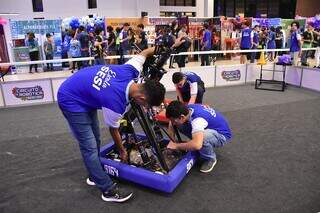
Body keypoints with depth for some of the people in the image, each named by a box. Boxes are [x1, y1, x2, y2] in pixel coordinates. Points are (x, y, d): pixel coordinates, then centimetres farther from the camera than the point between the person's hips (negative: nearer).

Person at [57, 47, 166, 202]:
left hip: (83, 92, 9)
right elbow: (113, 130, -13)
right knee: (90, 147, -8)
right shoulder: (115, 103, -33)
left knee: (95, 139, 14)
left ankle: (95, 176, 31)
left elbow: (143, 53, 3)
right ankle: (108, 190, 3)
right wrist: (122, 151, 5)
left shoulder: (131, 71, -19)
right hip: (71, 101, -9)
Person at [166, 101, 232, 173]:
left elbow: (197, 145, -52)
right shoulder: (185, 109, -16)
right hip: (209, 129, 7)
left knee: (201, 137, -39)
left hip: (222, 134, -7)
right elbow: (171, 124, 2)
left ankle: (210, 158, -7)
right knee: (180, 126, -10)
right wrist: (172, 142, -8)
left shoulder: (198, 119, -38)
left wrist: (176, 146, -36)